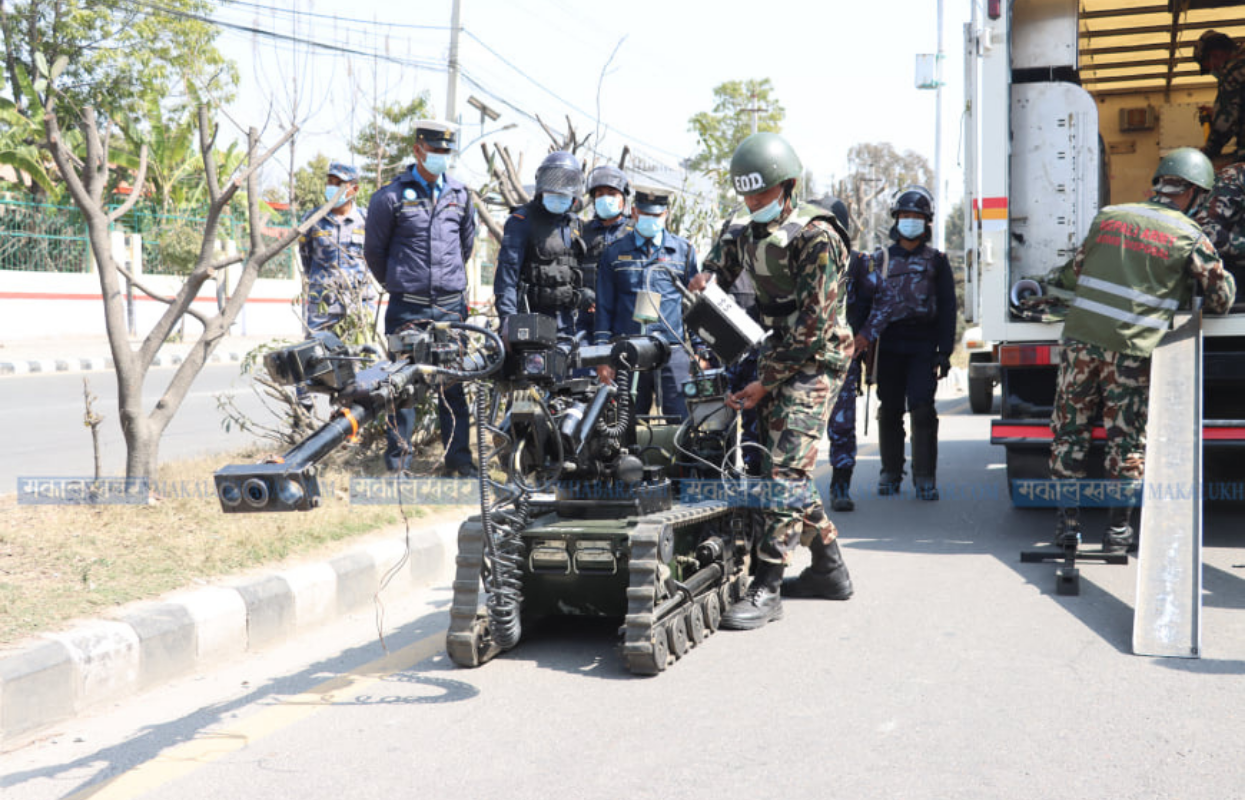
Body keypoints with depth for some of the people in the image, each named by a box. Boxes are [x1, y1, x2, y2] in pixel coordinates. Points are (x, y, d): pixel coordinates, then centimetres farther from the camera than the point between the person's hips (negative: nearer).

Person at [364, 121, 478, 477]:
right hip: (407, 309, -3)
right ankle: (398, 461, 10)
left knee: (453, 383, 5)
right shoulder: (392, 196, -2)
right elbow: (374, 250, 8)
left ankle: (459, 458, 13)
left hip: (450, 306, 3)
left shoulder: (459, 196, 10)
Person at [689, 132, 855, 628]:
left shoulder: (817, 237, -15)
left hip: (814, 362, -9)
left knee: (787, 466, -16)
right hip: (776, 355, 9)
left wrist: (765, 382, -19)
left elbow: (813, 325, -19)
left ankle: (767, 588, -16)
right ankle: (830, 569, 22)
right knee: (780, 463, 10)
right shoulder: (751, 232, 9)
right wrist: (708, 279, 4)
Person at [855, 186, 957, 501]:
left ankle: (925, 478, -5)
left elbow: (947, 307, 6)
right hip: (889, 343, 2)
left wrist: (945, 351, -1)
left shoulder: (937, 261, 9)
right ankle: (890, 473, 15)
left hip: (923, 345, -2)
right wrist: (865, 335, -3)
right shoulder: (883, 258, 13)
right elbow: (870, 301, 11)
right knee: (890, 410, 4)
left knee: (922, 409, -10)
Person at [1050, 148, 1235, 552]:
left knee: (1069, 429, 12)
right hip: (1130, 348, -2)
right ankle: (1118, 528, 13)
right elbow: (1220, 298, 10)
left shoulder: (1107, 216, 10)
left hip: (1080, 336, 2)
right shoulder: (1189, 235, 1)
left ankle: (1067, 522, 14)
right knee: (1126, 439, 9)